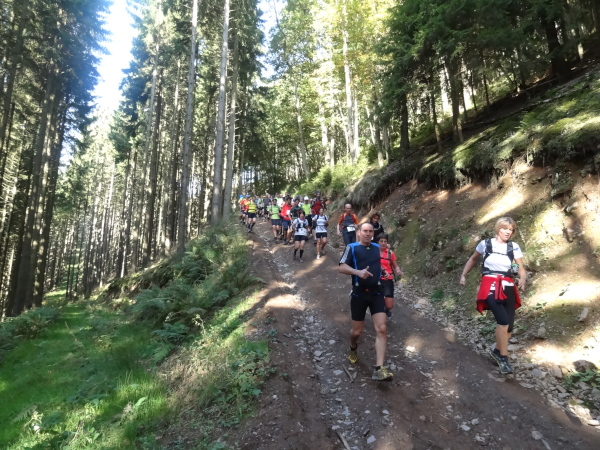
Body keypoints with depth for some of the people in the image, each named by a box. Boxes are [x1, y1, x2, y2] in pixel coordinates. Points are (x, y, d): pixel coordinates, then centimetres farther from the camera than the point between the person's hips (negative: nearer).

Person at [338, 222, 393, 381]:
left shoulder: (377, 247, 9)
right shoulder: (352, 247, -5)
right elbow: (341, 267, -14)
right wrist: (358, 272, -29)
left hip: (376, 293, 3)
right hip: (359, 294, -3)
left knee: (382, 329, -10)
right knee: (357, 330, 8)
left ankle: (379, 369, -7)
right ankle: (353, 349, 43)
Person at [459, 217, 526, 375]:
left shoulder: (514, 247, 5)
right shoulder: (485, 244, 2)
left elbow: (521, 268, 2)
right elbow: (473, 259, 18)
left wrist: (522, 280, -20)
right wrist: (463, 275, 12)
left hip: (507, 287, 3)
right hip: (490, 286, -3)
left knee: (509, 324, 5)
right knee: (503, 320, -20)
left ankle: (497, 351, 30)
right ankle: (503, 357, -5)